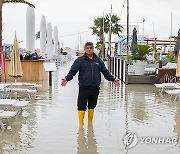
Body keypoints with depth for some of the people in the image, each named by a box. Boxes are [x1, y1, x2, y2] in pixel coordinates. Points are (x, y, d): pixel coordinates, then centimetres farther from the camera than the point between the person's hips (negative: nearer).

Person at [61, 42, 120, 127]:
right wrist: (67, 79, -21)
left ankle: (90, 123, 28)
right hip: (84, 88, -3)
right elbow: (72, 71, -6)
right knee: (81, 107, -3)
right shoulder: (80, 60, 1)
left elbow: (105, 72, 18)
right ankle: (80, 124, 8)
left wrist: (113, 79, 14)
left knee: (92, 106, 14)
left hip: (95, 88, 3)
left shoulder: (98, 60, 12)